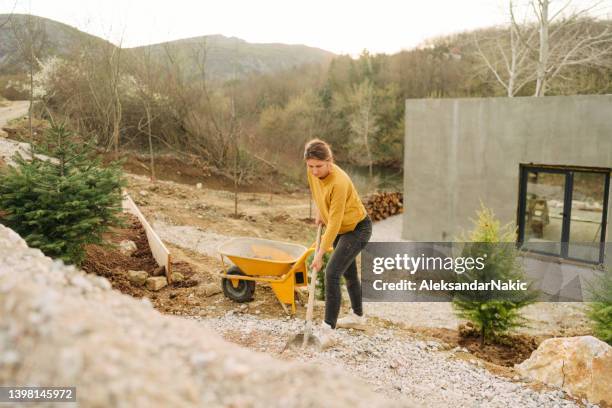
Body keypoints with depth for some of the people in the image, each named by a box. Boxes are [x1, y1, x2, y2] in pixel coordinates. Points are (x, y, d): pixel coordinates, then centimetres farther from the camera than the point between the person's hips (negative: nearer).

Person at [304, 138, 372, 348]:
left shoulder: (339, 182, -34)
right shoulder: (313, 172, -11)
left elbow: (335, 222, -32)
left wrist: (321, 253, -30)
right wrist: (319, 212, 13)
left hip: (357, 228, -8)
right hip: (341, 228, 9)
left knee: (332, 273, -18)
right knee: (348, 272, 21)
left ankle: (328, 329, -11)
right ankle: (357, 316, 40)